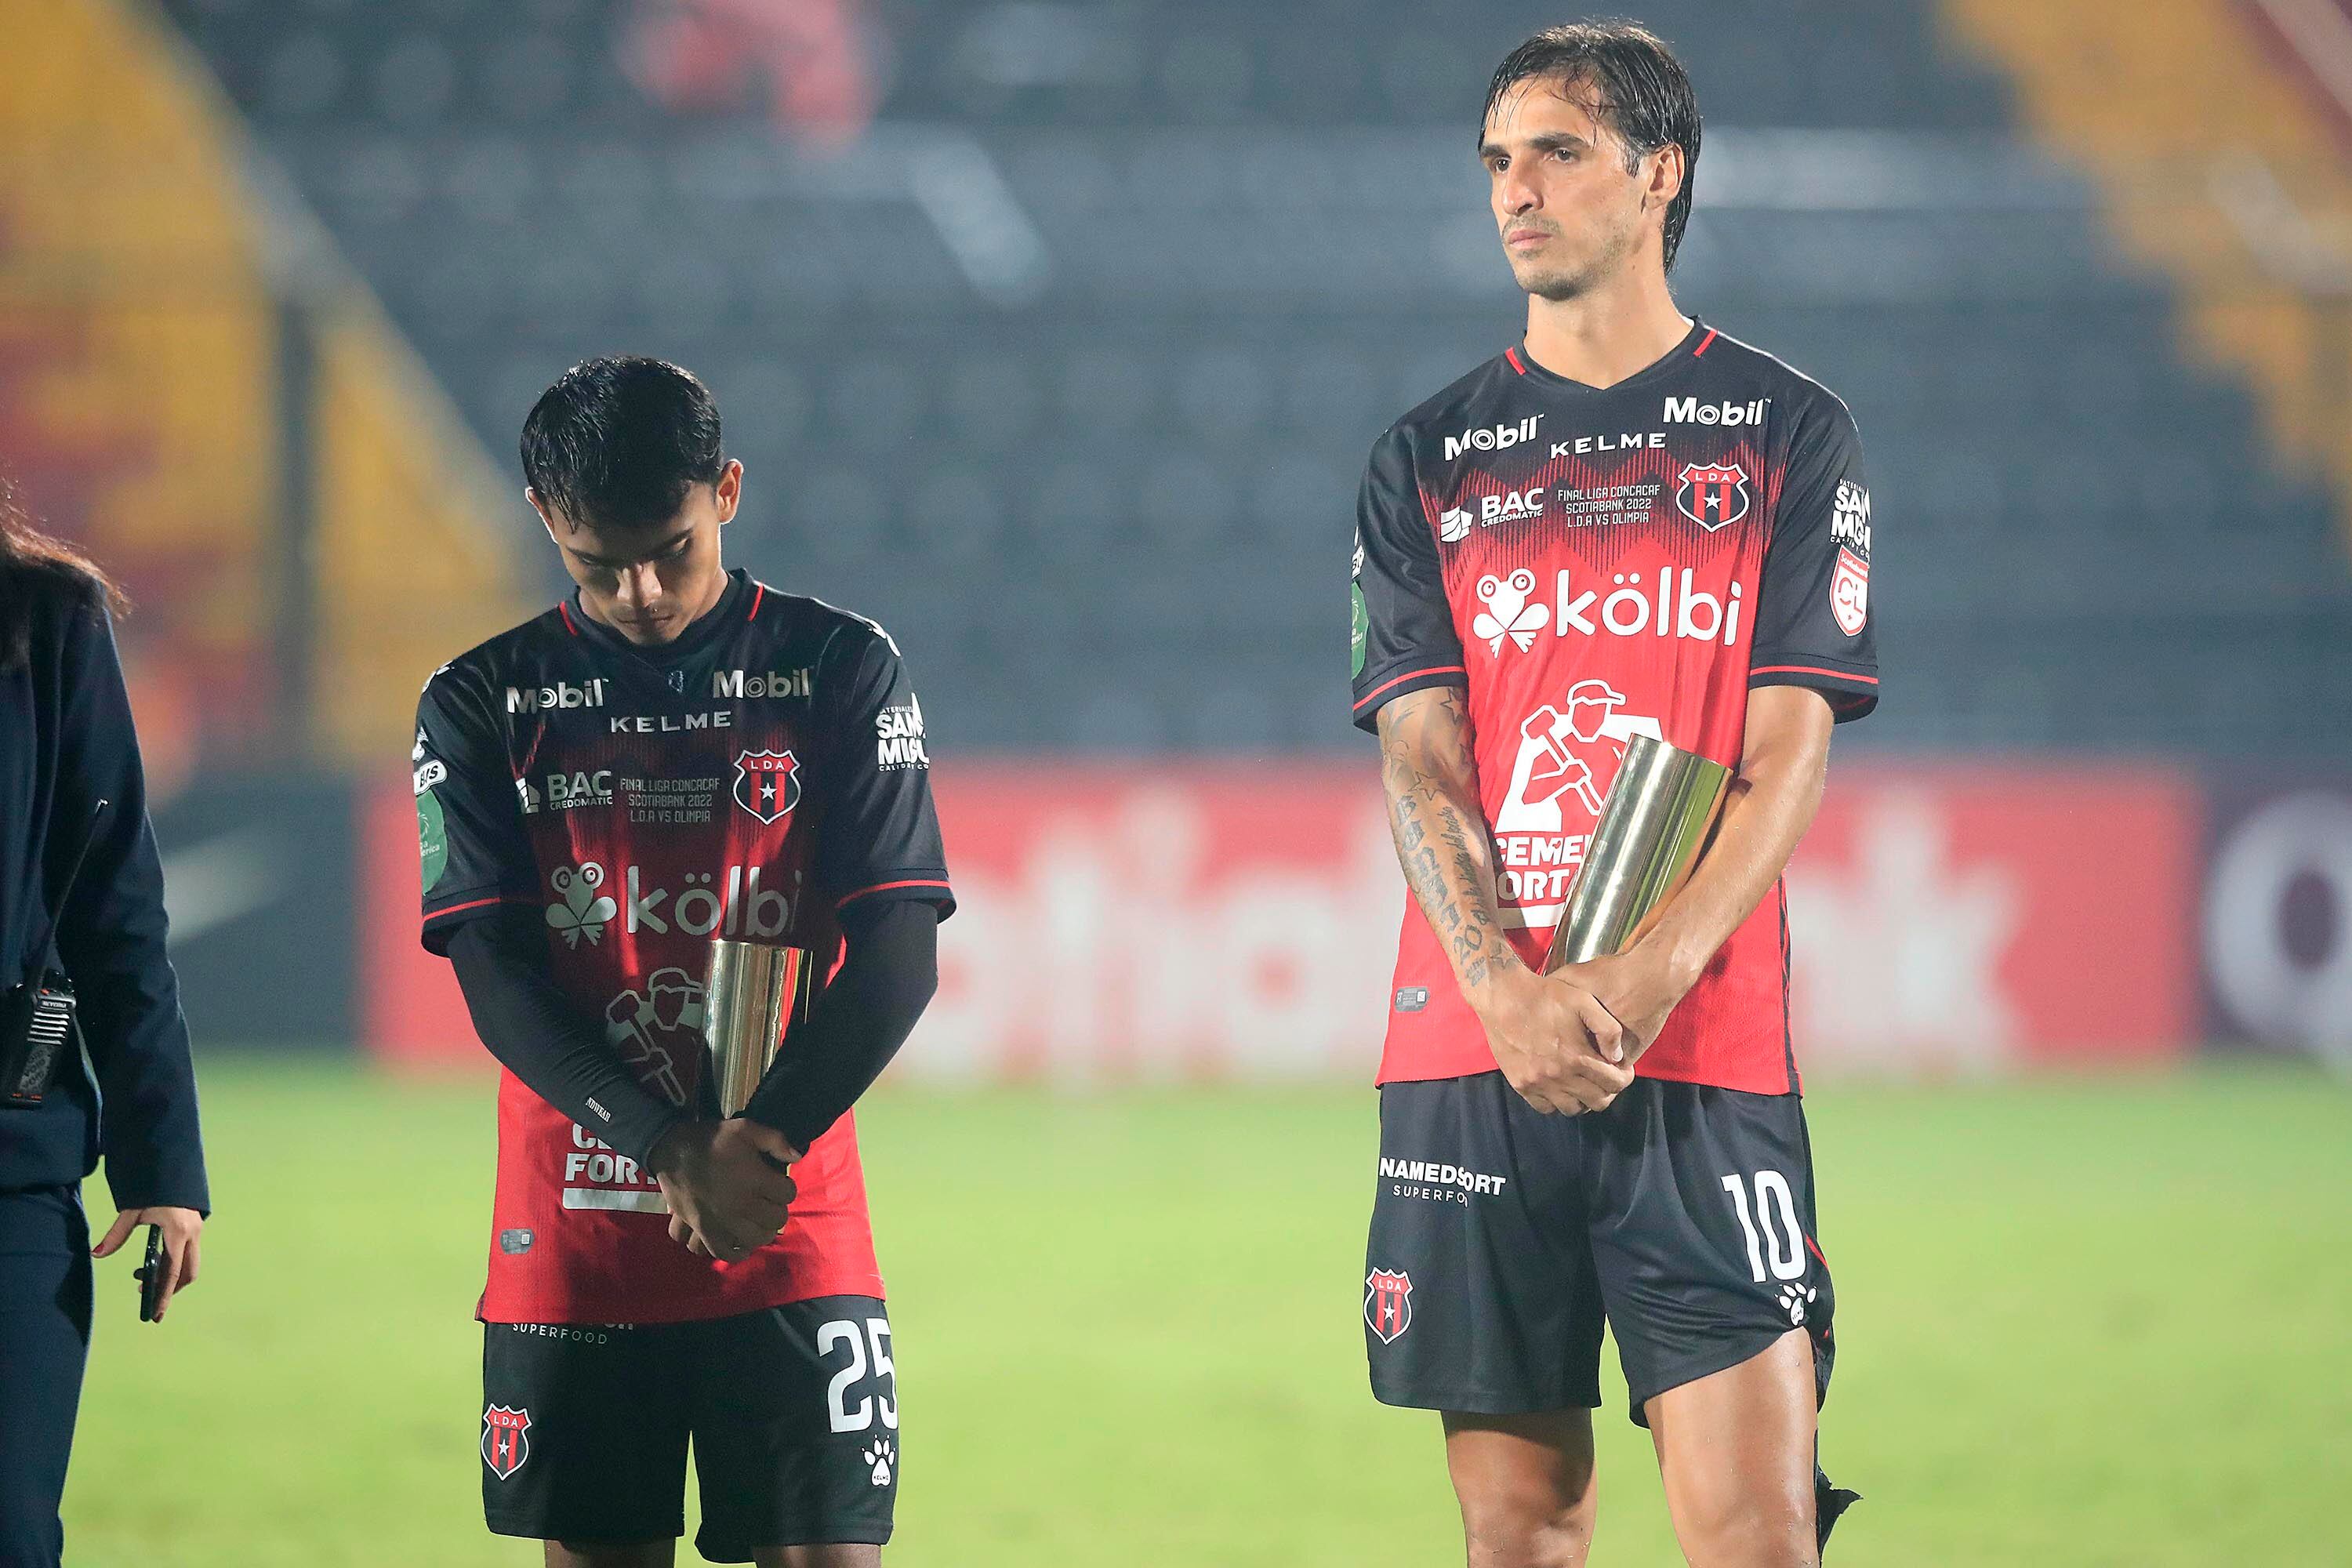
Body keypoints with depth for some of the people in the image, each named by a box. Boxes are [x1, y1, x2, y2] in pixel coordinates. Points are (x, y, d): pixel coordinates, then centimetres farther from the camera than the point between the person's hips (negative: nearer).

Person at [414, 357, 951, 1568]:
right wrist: (675, 1148, -17)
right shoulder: (484, 704, 5)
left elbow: (898, 953, -3)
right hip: (570, 1242, 1)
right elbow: (495, 977, -3)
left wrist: (765, 1142, -17)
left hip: (793, 1237, -1)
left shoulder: (842, 670, 4)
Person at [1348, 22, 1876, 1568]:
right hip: (1470, 1059, 2)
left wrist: (1638, 984, -15)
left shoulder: (1788, 432, 6)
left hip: (1708, 1057, -2)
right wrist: (1509, 993, -14)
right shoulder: (1430, 460, 12)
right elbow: (1420, 759, 4)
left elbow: (1790, 755, -1)